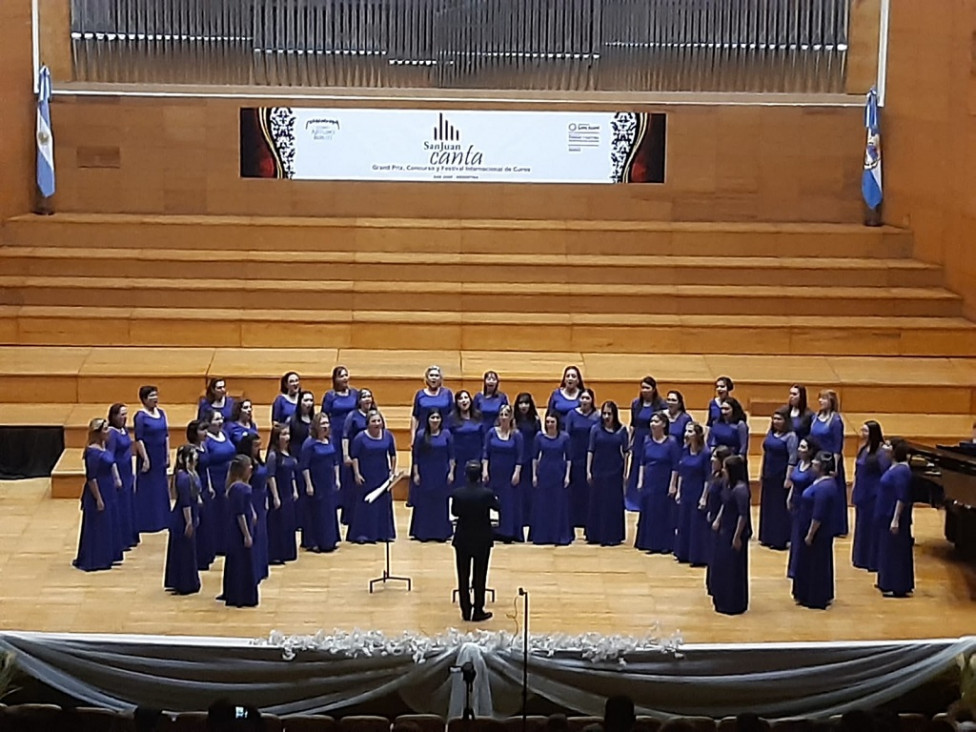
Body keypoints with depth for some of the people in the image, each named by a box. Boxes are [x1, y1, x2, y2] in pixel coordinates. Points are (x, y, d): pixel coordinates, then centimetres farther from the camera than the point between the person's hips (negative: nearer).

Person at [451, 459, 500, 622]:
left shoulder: (457, 493, -13)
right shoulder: (487, 493, -18)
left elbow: (454, 512, 3)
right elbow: (497, 507, 2)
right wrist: (494, 499, 24)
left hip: (462, 539, 1)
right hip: (482, 539, -1)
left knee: (463, 576, 11)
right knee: (479, 576, 7)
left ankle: (466, 611, 15)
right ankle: (478, 611, 9)